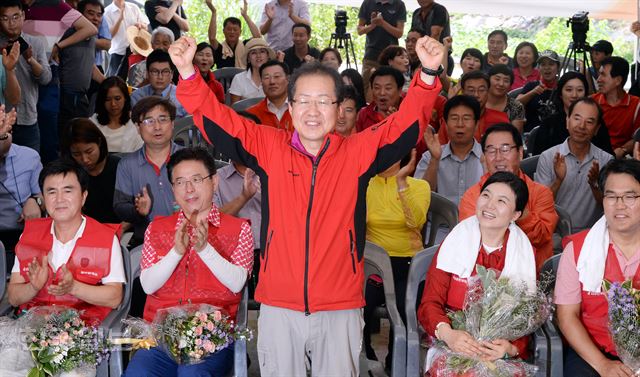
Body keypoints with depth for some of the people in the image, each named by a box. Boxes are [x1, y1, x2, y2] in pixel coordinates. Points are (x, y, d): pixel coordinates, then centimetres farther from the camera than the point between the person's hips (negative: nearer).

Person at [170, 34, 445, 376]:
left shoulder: (358, 152, 1)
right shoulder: (268, 147, 2)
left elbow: (405, 126, -7)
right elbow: (218, 122, -2)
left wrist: (427, 75, -23)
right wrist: (187, 72, -16)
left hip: (340, 309, 0)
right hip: (278, 307, 1)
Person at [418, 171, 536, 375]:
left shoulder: (525, 253, 5)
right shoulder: (455, 242, 3)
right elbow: (430, 303, -1)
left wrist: (511, 348, -16)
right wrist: (448, 334, -22)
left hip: (503, 354, 1)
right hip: (451, 348, -1)